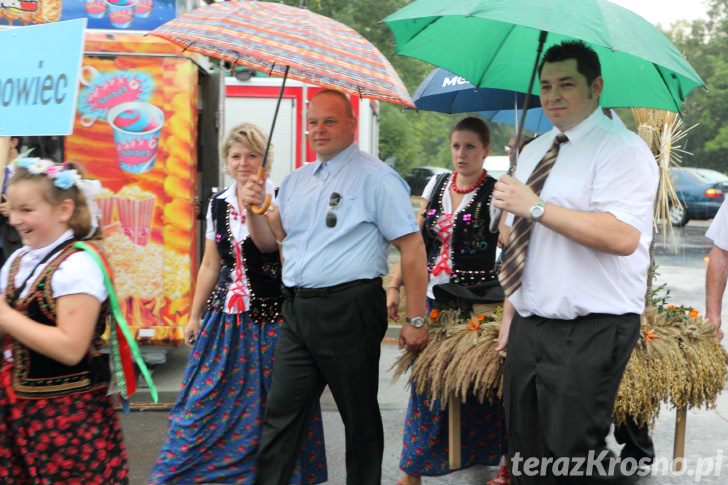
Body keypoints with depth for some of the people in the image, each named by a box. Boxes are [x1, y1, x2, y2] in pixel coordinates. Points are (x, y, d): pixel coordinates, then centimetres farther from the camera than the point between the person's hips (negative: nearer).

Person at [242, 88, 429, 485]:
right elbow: (270, 240, 21)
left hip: (349, 312, -6)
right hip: (297, 313, 7)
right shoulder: (296, 181, 15)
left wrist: (416, 321, -15)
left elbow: (412, 248, -12)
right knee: (280, 414, 9)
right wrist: (255, 208, 0)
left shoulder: (375, 178, -8)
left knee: (360, 417, 7)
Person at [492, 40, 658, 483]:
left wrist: (537, 206, -24)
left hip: (590, 334, -8)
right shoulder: (534, 151, 17)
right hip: (528, 327, 8)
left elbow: (622, 237, -26)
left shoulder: (621, 148, -10)